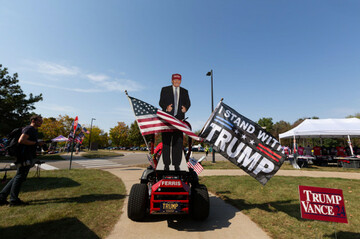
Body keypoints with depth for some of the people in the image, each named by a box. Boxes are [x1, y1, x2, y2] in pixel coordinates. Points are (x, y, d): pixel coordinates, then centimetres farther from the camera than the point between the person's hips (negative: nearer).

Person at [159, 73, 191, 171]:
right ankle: (166, 164, 9)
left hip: (179, 119, 2)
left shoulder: (184, 91, 19)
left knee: (178, 141, -1)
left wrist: (185, 108, -11)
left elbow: (188, 103, 12)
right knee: (166, 141, 0)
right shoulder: (165, 89, 13)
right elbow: (161, 102, 5)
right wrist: (166, 107, -16)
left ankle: (176, 164, 7)